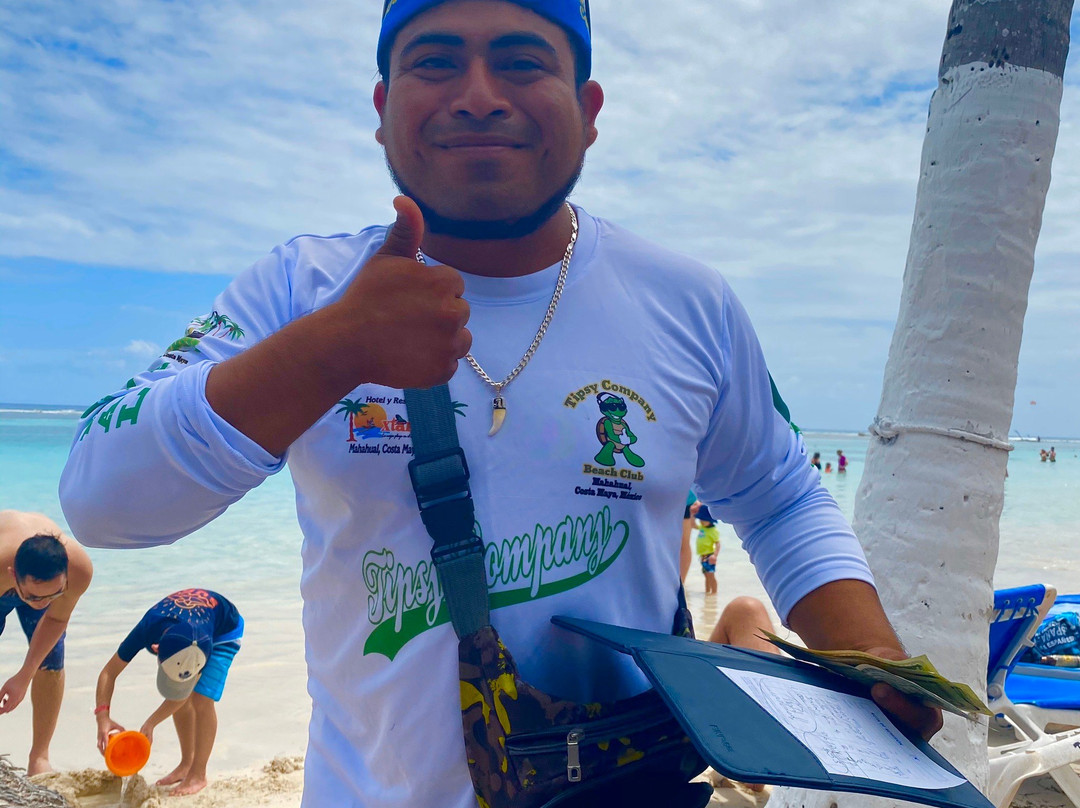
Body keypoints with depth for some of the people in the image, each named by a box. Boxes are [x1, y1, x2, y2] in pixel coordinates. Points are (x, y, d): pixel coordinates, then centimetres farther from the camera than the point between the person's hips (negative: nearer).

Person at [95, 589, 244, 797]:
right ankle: (187, 764, 17)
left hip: (223, 632, -4)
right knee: (181, 702, -2)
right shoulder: (147, 629, -37)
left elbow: (184, 692, -28)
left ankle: (198, 775, -7)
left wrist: (151, 723, -30)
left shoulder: (202, 643, -44)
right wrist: (103, 716, -37)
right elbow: (108, 672, -26)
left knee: (202, 699, -18)